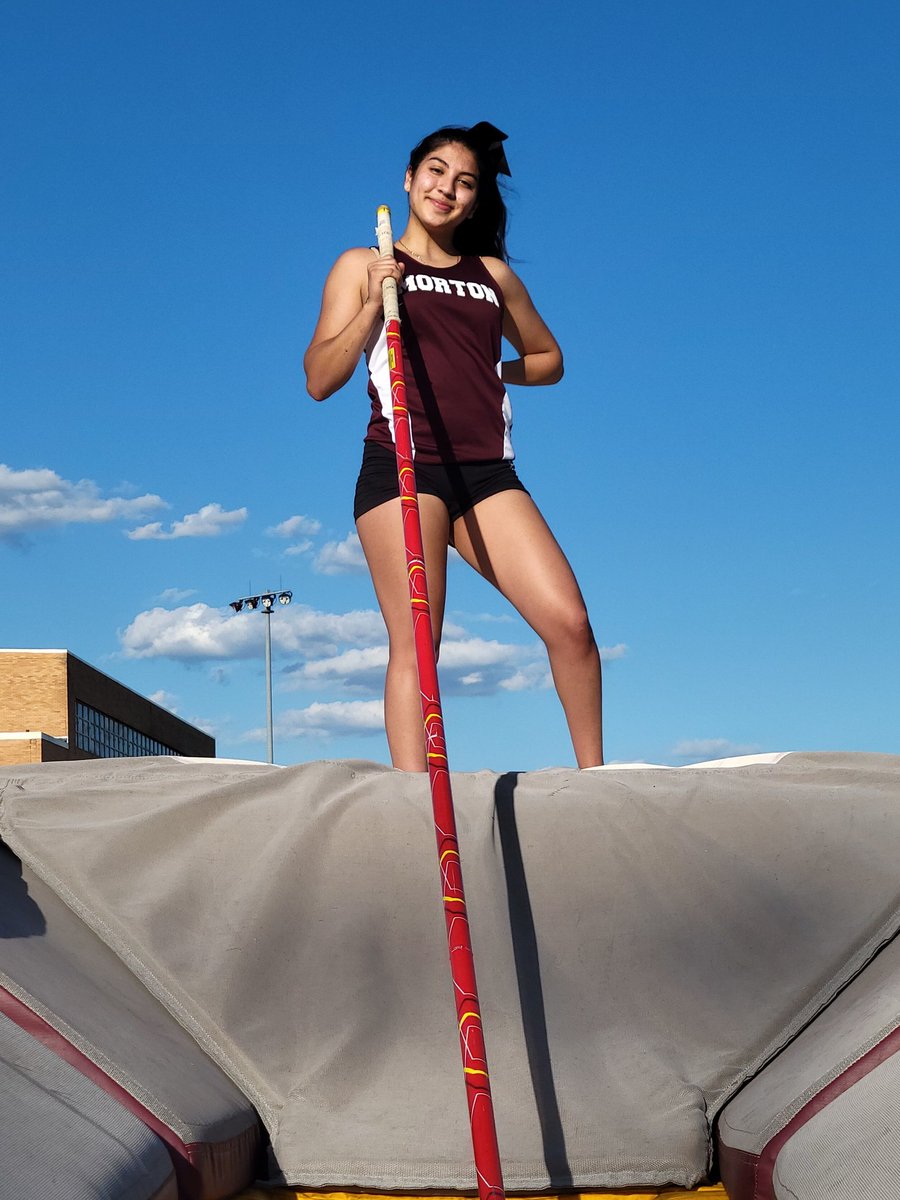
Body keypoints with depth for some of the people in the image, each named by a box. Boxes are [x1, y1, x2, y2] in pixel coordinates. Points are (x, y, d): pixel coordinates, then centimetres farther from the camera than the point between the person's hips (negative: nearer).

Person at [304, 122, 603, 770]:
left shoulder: (494, 274, 22)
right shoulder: (363, 266, 14)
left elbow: (548, 359, 34)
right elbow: (319, 380, 5)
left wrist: (487, 369, 15)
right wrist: (374, 303, -8)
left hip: (487, 473, 3)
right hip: (402, 468, -3)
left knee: (571, 623, -11)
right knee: (415, 643, -13)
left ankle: (593, 778, 3)